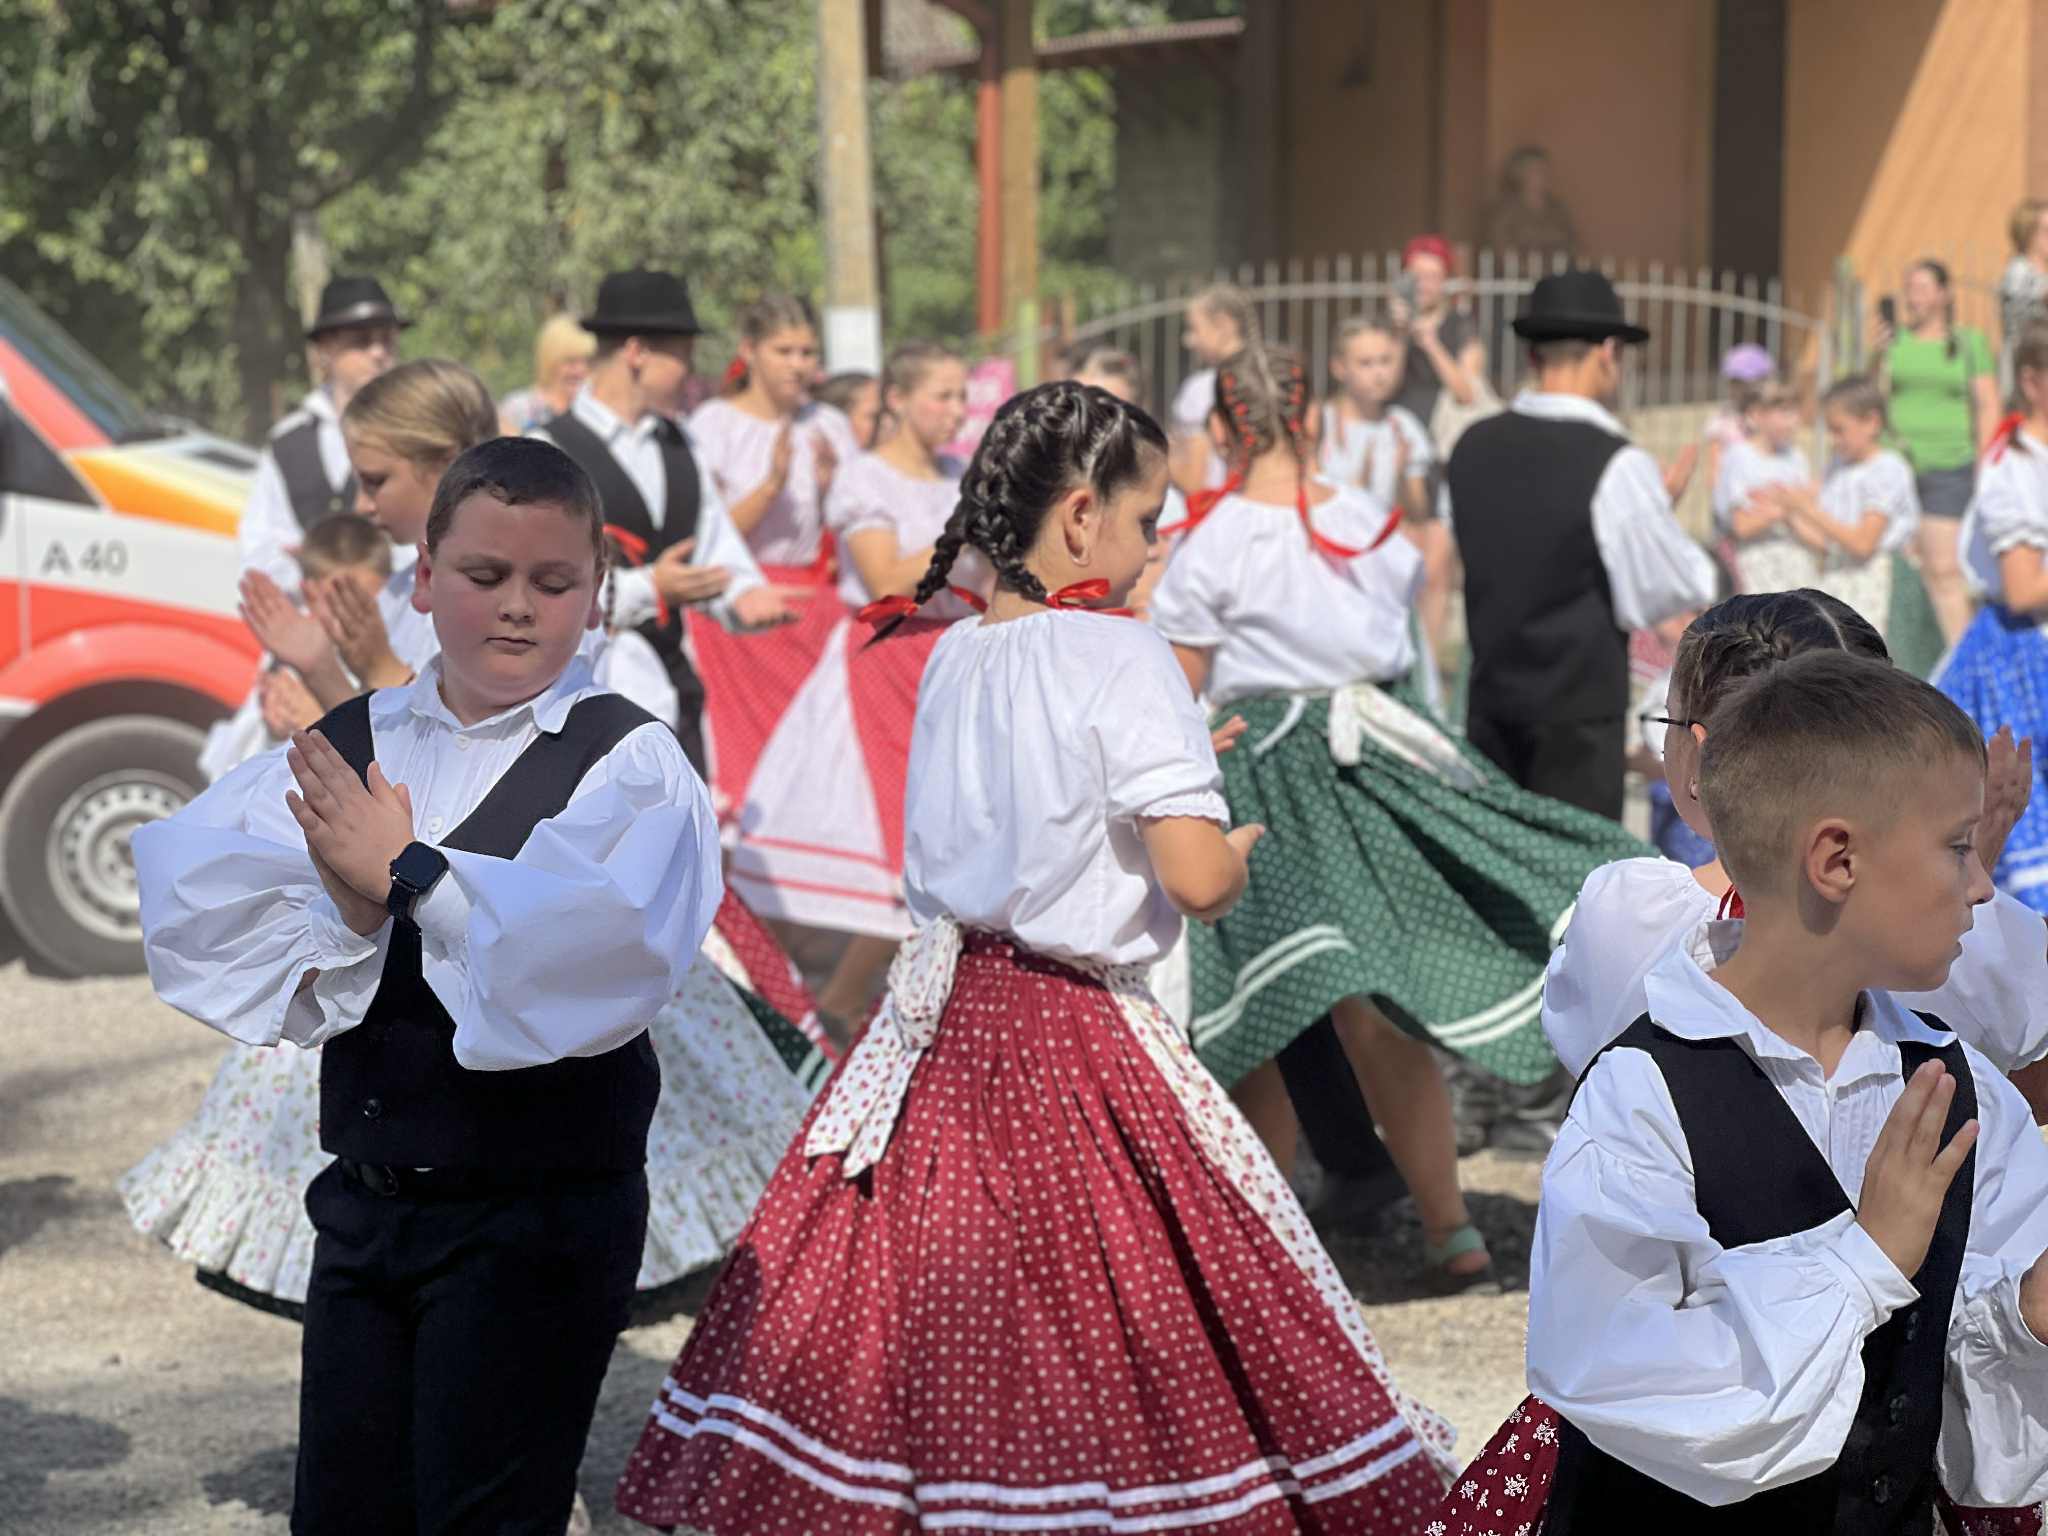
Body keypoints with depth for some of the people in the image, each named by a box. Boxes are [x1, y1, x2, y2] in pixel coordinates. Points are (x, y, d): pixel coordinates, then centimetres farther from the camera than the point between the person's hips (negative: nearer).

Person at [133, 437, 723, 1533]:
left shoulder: (629, 763, -9)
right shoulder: (341, 748, 5)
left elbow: (597, 959, -25)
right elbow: (195, 929, -2)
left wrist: (407, 875, -16)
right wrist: (344, 919, -19)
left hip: (537, 1221, -5)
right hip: (364, 1199, 5)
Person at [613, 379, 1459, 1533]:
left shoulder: (953, 658, 7)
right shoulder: (1125, 659, -14)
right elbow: (1196, 880, -20)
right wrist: (1239, 853, 3)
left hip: (943, 1015, 7)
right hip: (1074, 1045, -7)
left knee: (914, 1327, 11)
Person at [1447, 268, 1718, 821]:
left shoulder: (1474, 447, 2)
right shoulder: (1615, 465, -15)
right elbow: (1684, 589, -9)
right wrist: (1664, 505, 7)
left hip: (1491, 702, 6)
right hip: (1580, 708, -6)